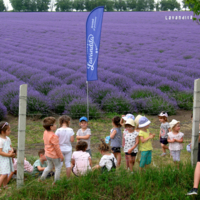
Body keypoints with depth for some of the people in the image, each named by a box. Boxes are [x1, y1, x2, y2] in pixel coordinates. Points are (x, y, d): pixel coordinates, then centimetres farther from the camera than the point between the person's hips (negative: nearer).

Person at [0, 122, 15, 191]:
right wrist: (9, 155, -20)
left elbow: (10, 147, 16)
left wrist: (11, 151, -7)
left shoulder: (8, 139, 7)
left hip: (8, 159, 9)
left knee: (6, 173, 17)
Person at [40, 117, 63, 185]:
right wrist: (61, 156, -11)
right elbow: (57, 147, -23)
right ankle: (56, 181, 20)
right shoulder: (53, 136, -29)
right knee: (58, 167, 12)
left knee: (49, 167, 25)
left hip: (47, 154, 8)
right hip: (54, 155, -8)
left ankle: (42, 178, 26)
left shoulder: (45, 133, -2)